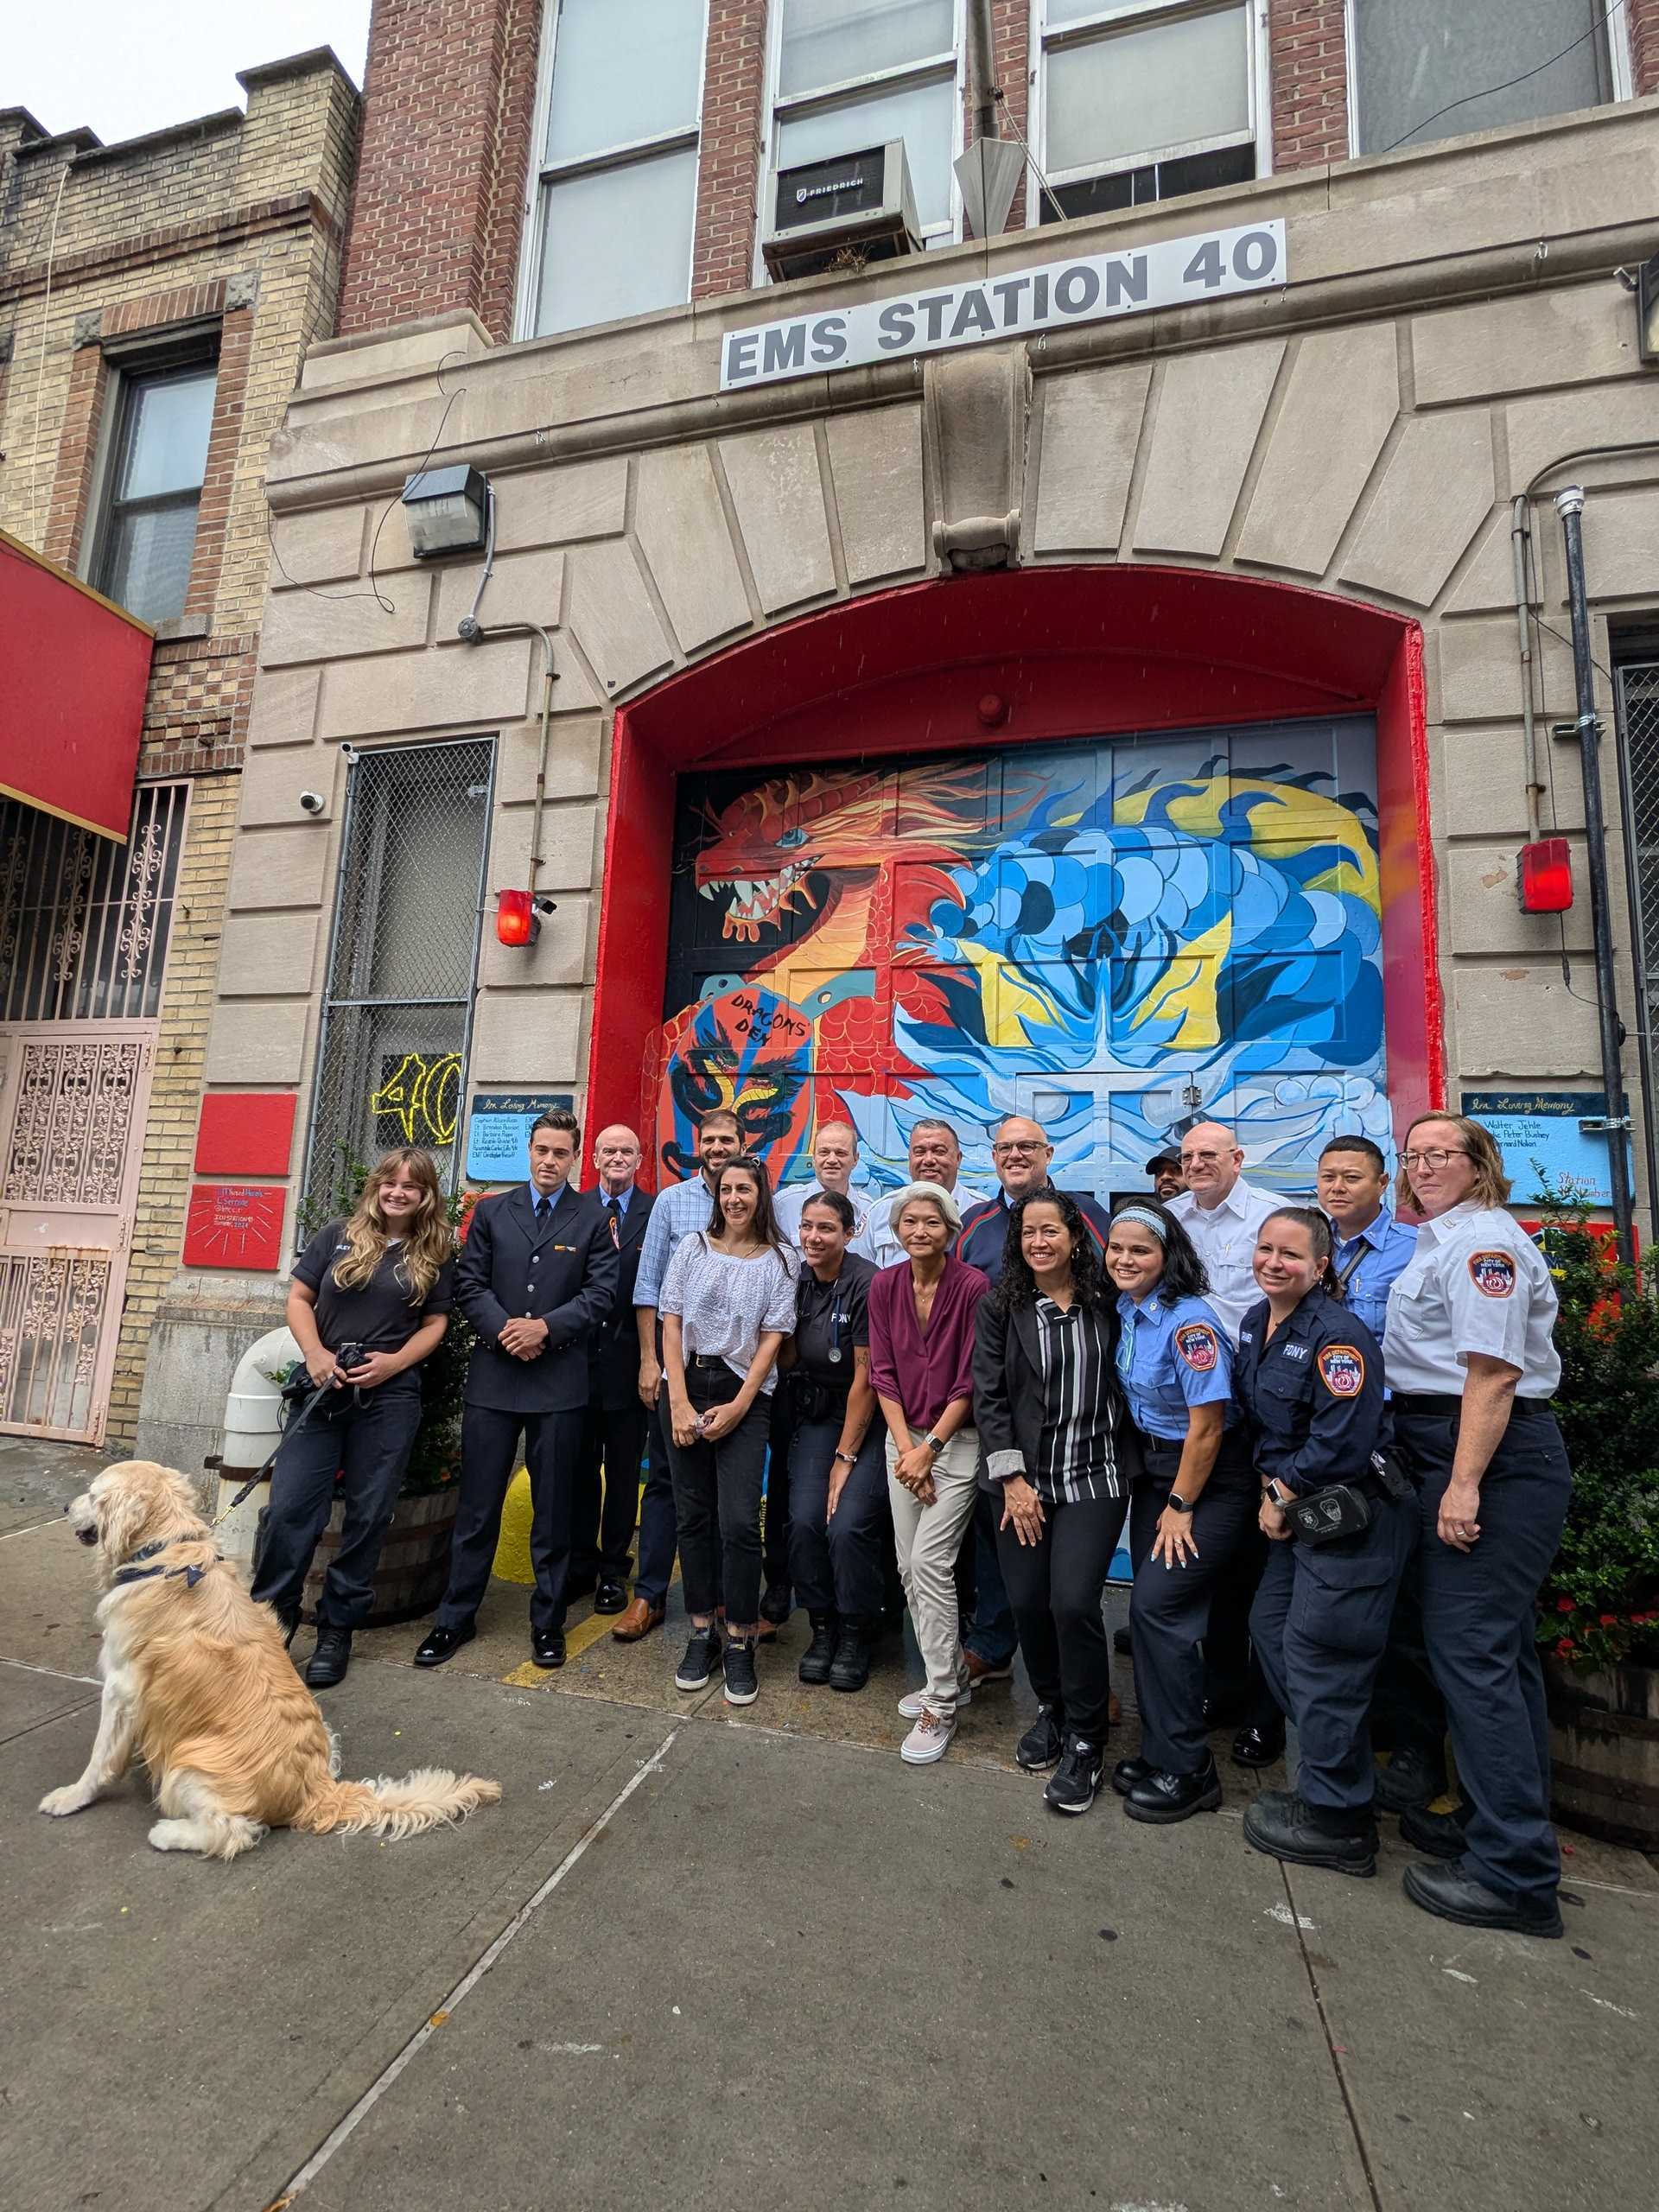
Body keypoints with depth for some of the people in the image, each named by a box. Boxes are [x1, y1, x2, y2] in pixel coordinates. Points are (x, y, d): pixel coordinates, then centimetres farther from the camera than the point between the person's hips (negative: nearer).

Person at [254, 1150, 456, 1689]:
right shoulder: (338, 1235, 6)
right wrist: (315, 1353, -10)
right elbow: (298, 1298, 5)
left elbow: (435, 1323, 5)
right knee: (290, 1507, -3)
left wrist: (395, 1361, -11)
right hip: (322, 1389, 1)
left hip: (389, 1398, 0)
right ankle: (272, 1616, 18)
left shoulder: (435, 1254, 5)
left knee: (368, 1516, 6)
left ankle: (337, 1629, 21)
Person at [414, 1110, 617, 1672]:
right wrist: (505, 1330, -10)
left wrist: (546, 1327, -15)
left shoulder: (592, 1218, 2)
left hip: (560, 1380, -1)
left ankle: (548, 1622, 23)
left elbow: (600, 1292, -4)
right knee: (477, 1506, 9)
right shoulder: (491, 1211, 8)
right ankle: (455, 1619, 25)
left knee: (552, 1510, 9)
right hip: (493, 1375, 2)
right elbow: (469, 1283, 4)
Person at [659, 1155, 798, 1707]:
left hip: (745, 1393, -2)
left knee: (739, 1522, -7)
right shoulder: (694, 1247, 6)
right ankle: (702, 1635, 21)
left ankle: (740, 1643, 9)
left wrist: (737, 1407, -8)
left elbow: (773, 1337, -1)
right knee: (693, 1516, 8)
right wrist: (679, 1401, -6)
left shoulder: (780, 1259, 2)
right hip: (685, 1387, 2)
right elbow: (671, 1322, 2)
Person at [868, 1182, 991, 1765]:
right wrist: (904, 1447, -6)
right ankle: (952, 1677, 30)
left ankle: (942, 1704, 6)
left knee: (929, 1561, -10)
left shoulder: (973, 1287, -14)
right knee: (909, 1567, 9)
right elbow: (882, 1372, 1)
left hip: (958, 1440, -5)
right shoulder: (884, 1286, 0)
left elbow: (971, 1382, -12)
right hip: (904, 1439, 5)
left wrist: (929, 1448, -12)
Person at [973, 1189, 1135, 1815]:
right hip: (1023, 1477, 2)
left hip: (1093, 1478, -1)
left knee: (1073, 1601, -10)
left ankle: (1084, 1743, 13)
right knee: (1028, 1603, 5)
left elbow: (1125, 1383, 8)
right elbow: (988, 1394, -3)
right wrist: (1012, 1479, -7)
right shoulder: (1000, 1307, -1)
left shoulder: (1105, 1304, -1)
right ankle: (1051, 1710, 33)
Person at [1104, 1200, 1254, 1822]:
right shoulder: (1126, 1310, 1)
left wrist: (1180, 1507, -12)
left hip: (1211, 1479, -7)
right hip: (1154, 1468, 7)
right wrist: (1160, 1499, 13)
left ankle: (1187, 1771, 8)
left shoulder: (1190, 1321, -24)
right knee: (1153, 1607, 8)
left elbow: (1207, 1427, -20)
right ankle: (1160, 1752, 23)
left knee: (1158, 1605, -8)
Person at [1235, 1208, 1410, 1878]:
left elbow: (1342, 1443, -24)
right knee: (1270, 1628, 15)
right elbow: (1259, 1422, 14)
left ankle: (1337, 1825, 17)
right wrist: (1269, 1490, 2)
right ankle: (1336, 1781, 34)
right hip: (1295, 1512, 9)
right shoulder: (1256, 1323, 6)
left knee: (1317, 1653, -2)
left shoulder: (1338, 1335, -21)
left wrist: (1282, 1496, -12)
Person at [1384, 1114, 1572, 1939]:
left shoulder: (1484, 1239, -14)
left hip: (1493, 1459, -10)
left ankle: (1513, 1874, 2)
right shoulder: (1439, 1242, 17)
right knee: (1499, 1646, 16)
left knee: (1470, 1649, -7)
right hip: (1458, 1456, 10)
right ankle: (1503, 1819, 29)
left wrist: (1464, 1485, -23)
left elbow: (1492, 1370, -21)